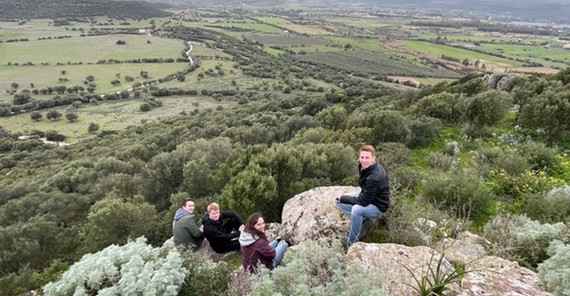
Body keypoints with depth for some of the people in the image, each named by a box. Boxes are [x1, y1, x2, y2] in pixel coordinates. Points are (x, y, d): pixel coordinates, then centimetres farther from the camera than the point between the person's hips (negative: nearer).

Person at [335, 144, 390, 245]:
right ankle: (365, 220, 0)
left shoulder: (374, 177, -34)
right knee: (338, 201, -1)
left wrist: (343, 198, -15)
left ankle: (352, 243, -17)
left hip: (377, 206, -9)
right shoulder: (364, 166, -8)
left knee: (357, 209, -38)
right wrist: (341, 198, 7)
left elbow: (363, 201, -28)